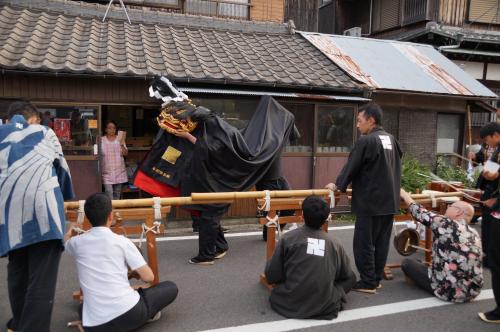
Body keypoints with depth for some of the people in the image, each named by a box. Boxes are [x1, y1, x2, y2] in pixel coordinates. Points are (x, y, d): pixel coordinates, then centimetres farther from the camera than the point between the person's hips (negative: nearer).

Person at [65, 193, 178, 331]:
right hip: (129, 314, -3)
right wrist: (134, 272, 21)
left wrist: (70, 231, 57)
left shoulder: (77, 242, 5)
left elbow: (66, 240, 33)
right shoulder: (121, 241, -5)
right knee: (170, 287, 17)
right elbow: (148, 277, -3)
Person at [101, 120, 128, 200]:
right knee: (109, 193, -11)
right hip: (107, 172, -2)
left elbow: (125, 153, -4)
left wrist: (122, 145, -18)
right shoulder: (101, 140, 0)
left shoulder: (120, 139, 4)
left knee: (117, 193, 11)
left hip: (119, 171, 2)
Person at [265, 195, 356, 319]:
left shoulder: (288, 238, -8)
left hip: (290, 305, 0)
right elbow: (348, 277, 11)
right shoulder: (334, 244, -1)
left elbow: (271, 276, -3)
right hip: (326, 307, 0)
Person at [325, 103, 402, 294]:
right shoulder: (391, 140, 11)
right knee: (381, 242, 13)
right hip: (389, 201, 9)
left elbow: (352, 165, -10)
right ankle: (376, 279, 22)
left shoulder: (366, 141, -16)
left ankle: (367, 283, 6)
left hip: (370, 203, -8)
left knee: (364, 243, 0)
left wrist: (338, 185, 3)